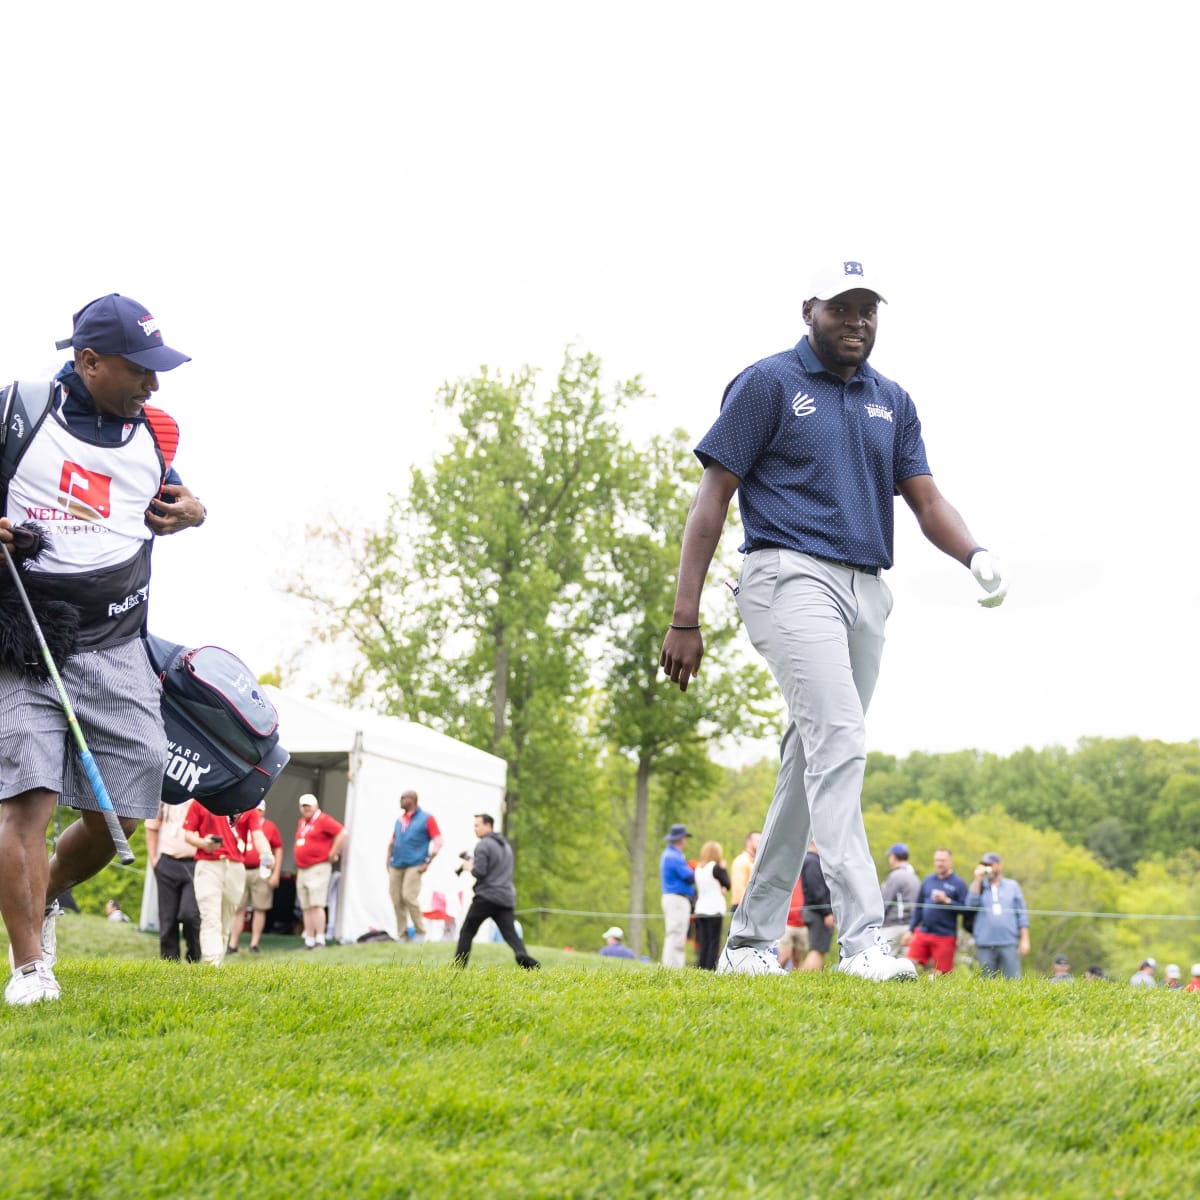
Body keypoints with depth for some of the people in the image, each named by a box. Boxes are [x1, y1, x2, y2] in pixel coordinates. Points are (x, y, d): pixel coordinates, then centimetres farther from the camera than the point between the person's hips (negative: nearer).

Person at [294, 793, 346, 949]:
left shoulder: (323, 820, -7)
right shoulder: (301, 822, 18)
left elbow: (342, 833, -17)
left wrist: (333, 854, -13)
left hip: (318, 868, -8)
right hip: (301, 870, 8)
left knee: (317, 904, -14)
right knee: (306, 908, 6)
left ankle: (320, 941, -15)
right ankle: (309, 942, 8)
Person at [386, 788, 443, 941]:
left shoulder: (426, 818, 0)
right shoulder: (400, 820, 17)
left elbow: (438, 842, -3)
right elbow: (392, 842, 24)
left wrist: (427, 863, -9)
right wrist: (388, 860, 12)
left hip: (414, 865, -6)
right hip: (396, 865, 6)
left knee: (409, 896, -17)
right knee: (396, 900, 2)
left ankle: (420, 932, -5)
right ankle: (402, 934, 11)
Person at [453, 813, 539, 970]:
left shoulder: (483, 845, -7)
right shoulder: (506, 845, 22)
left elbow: (479, 872, -15)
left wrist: (470, 867, 6)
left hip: (487, 897, -6)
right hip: (507, 897, 6)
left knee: (467, 932, 7)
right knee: (511, 934, -6)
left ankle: (458, 967, 8)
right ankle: (523, 956, -32)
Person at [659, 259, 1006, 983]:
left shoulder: (892, 402, 18)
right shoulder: (768, 383, 2)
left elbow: (926, 499, 10)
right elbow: (714, 496, -1)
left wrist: (976, 556, -13)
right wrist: (685, 618, -8)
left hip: (867, 592, 7)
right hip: (792, 575, -6)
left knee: (815, 765, 7)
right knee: (838, 739, -22)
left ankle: (752, 939, 16)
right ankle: (863, 938, -28)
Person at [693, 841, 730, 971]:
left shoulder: (698, 868, 10)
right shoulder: (715, 867, -10)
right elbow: (727, 884, -2)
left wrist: (719, 889, 7)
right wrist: (724, 869, 5)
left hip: (700, 909, 6)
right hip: (715, 910, -6)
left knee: (703, 942, 8)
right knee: (714, 942, -3)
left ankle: (700, 968, 4)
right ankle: (710, 969, -7)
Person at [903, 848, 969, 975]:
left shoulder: (959, 883, -1)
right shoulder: (927, 880, 13)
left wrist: (947, 900, -18)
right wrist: (910, 930, 13)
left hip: (945, 936, -4)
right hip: (922, 933, 5)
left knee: (941, 974, -2)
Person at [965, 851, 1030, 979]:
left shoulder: (1012, 886, 13)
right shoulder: (978, 886, 13)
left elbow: (1022, 914, 10)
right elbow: (971, 904, -6)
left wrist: (1024, 940, 2)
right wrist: (978, 879, -7)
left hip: (1009, 944, 0)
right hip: (984, 944, 1)